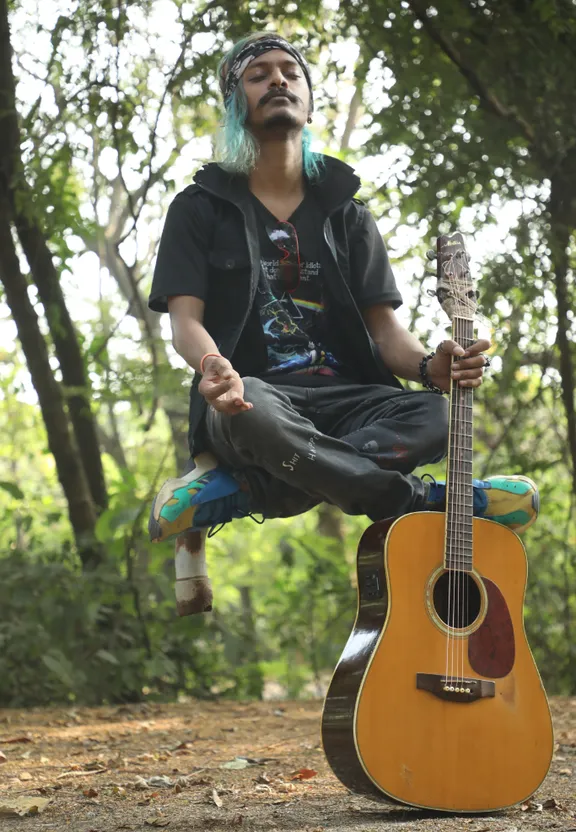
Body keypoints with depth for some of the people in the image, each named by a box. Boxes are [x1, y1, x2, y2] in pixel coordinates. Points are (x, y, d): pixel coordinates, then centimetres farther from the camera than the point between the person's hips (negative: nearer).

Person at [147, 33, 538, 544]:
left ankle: (235, 489, -34)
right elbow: (186, 318, -2)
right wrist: (213, 365, -29)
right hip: (256, 393, -3)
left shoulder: (347, 214, 18)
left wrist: (429, 367, -17)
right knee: (251, 412, -41)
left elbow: (384, 326, 9)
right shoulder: (199, 209, 10)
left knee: (434, 416, -30)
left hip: (345, 400, 3)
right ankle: (424, 500, -28)